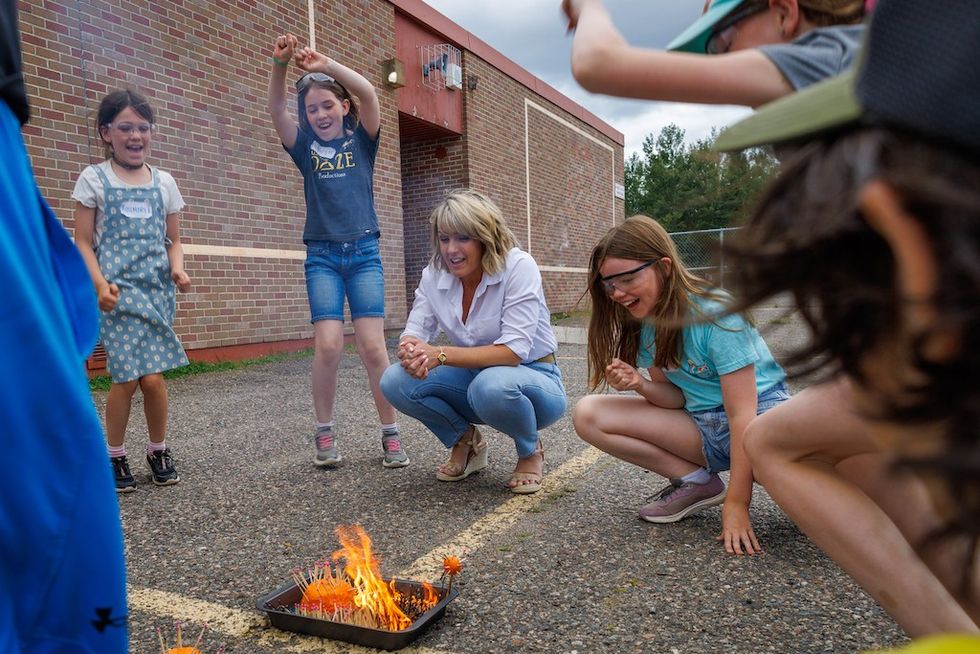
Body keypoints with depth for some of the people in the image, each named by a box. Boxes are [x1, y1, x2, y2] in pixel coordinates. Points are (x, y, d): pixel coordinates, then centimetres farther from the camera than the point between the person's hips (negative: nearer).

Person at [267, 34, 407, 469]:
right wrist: (279, 64, -21)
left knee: (373, 346, -7)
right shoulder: (305, 146, 10)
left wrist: (326, 65, -21)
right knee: (327, 346, -10)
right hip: (322, 256, 1)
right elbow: (275, 109, -6)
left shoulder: (361, 140, 7)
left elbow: (368, 94, -10)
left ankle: (391, 435, 5)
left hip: (364, 253, -1)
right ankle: (324, 434, 7)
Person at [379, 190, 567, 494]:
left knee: (490, 386, -39)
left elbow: (514, 350, -28)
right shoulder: (433, 275, -6)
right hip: (476, 378, 5)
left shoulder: (519, 267, -21)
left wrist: (441, 354, -37)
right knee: (395, 381, -19)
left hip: (531, 380, -4)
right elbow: (414, 334, -8)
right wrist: (410, 350, -34)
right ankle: (466, 442, 8)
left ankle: (530, 451, -4)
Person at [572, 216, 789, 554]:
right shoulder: (646, 323, -2)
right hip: (703, 426, 6)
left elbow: (742, 414, -21)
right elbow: (676, 398, 2)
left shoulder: (714, 313, -21)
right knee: (587, 414, -11)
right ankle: (696, 482, -4)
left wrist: (736, 505, -25)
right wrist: (639, 385, -21)